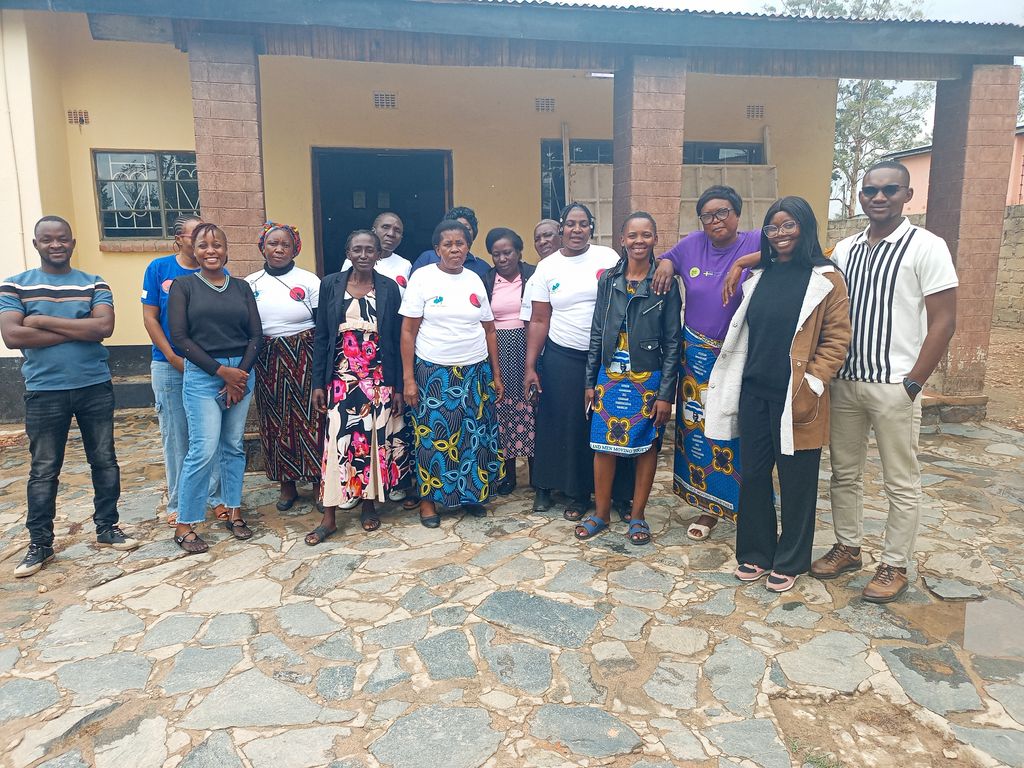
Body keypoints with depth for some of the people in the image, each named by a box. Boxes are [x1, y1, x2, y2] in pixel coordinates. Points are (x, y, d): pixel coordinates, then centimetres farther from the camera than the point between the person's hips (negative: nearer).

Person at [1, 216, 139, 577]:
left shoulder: (94, 284, 3)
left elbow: (104, 327, -13)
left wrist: (43, 321, -15)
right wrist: (78, 331, -15)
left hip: (96, 388, 1)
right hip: (44, 392, -1)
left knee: (104, 461, 9)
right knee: (43, 471, 6)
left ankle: (107, 528, 24)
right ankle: (40, 544, 18)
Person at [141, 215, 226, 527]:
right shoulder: (159, 268, 1)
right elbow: (150, 317, 1)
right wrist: (172, 357, -7)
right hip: (170, 366, 0)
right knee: (175, 436, 7)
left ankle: (217, 496, 19)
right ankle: (177, 503, 20)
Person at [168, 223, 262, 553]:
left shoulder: (241, 287, 10)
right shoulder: (183, 286, 1)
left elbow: (256, 334, 6)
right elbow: (180, 337, -6)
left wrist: (241, 372, -7)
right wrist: (222, 371, -11)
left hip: (241, 373, 4)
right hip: (202, 375, -3)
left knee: (234, 446, 8)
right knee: (204, 450, -9)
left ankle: (233, 513, 21)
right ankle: (184, 524, 4)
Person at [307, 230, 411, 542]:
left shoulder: (389, 288, 1)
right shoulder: (331, 284, 3)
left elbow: (396, 340, 2)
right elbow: (321, 336, 4)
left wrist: (398, 387, -1)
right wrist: (318, 383, 0)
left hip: (379, 380, 0)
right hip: (341, 379, 0)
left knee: (376, 440, 6)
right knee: (338, 441, -1)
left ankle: (369, 505, 23)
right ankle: (329, 517, 8)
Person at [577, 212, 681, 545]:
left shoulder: (665, 283, -5)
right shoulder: (608, 279, 3)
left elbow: (672, 342, -5)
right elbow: (597, 333, 7)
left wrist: (666, 393, -9)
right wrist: (591, 381, 6)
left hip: (647, 380, -2)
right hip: (610, 377, 2)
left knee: (647, 447, 8)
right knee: (603, 445, 6)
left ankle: (637, 515, 24)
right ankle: (601, 513, 22)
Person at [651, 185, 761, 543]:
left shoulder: (755, 242, -5)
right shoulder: (692, 244, 7)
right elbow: (667, 257, 25)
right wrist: (666, 263, 3)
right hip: (698, 356, 4)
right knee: (700, 430, 9)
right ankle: (710, 506, 24)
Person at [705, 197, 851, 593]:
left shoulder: (825, 278, -6)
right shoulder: (759, 275, 10)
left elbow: (837, 339, -9)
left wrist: (810, 386, -15)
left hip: (794, 399, -5)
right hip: (753, 392, 5)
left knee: (796, 481, 7)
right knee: (753, 475, 12)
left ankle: (790, 561, 24)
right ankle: (755, 552, 28)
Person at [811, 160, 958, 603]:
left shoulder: (927, 247, -6)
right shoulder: (844, 249, 9)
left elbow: (943, 322, -9)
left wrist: (912, 383, -12)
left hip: (894, 386, -5)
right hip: (845, 382, 5)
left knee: (901, 483, 5)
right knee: (844, 473, 15)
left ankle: (895, 566, 19)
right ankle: (847, 548, 31)